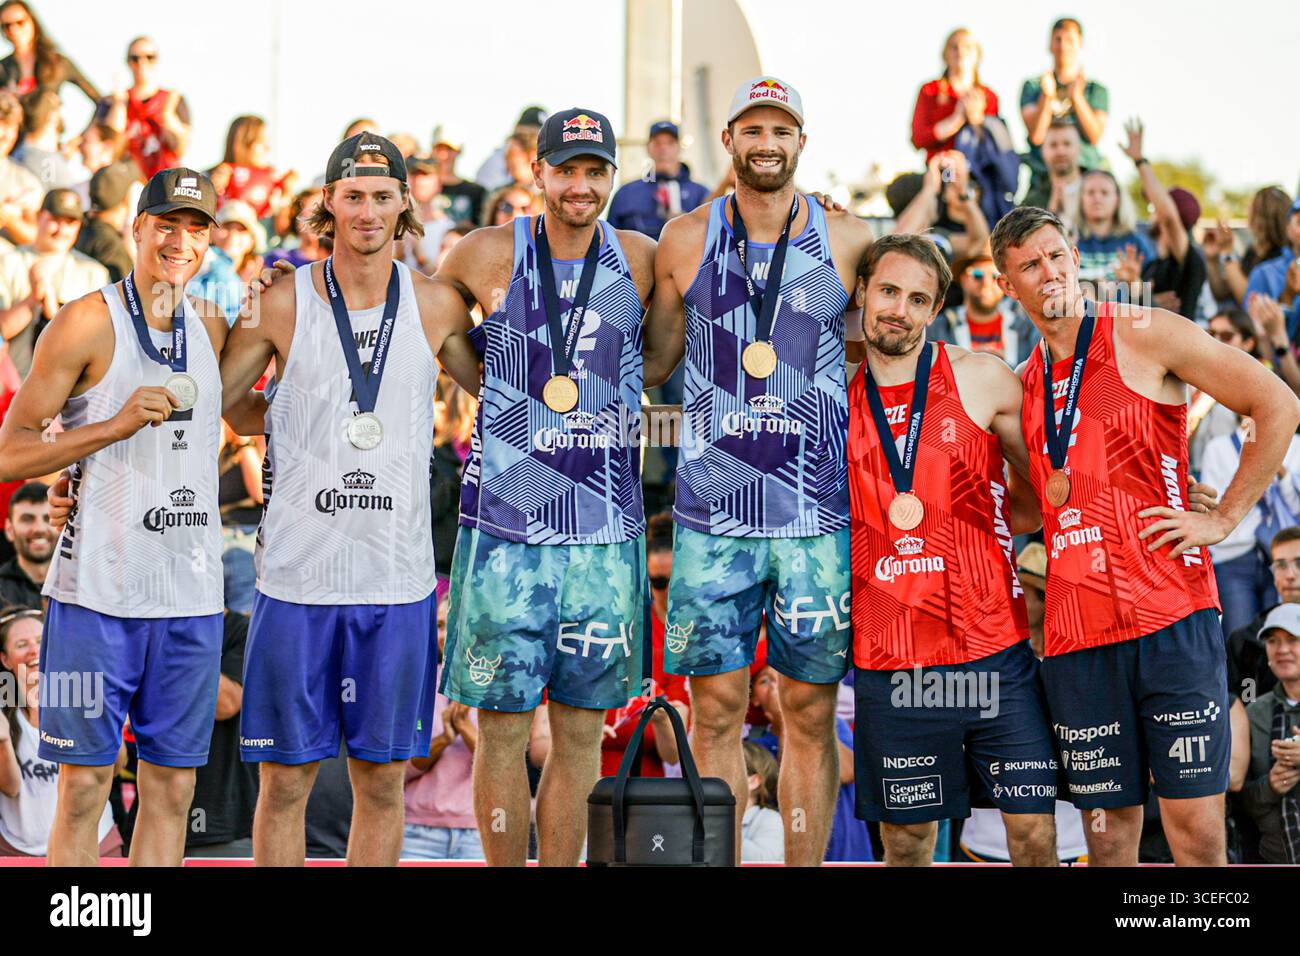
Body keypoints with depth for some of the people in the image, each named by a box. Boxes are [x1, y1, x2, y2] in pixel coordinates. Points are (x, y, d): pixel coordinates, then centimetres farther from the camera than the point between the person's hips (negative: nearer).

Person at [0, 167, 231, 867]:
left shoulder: (212, 327, 12)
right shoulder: (87, 322, -4)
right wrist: (118, 425, -17)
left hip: (192, 597, 5)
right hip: (98, 593, -5)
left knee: (172, 783, 7)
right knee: (84, 784, -2)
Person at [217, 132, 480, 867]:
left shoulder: (437, 305, 3)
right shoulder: (283, 305, -2)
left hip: (399, 580, 2)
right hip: (298, 577, -2)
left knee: (383, 778, 8)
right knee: (287, 778, 2)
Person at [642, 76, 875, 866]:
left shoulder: (849, 240, 4)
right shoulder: (687, 241, 6)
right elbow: (653, 360, 14)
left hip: (819, 513, 0)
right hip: (713, 513, 0)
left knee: (812, 712, 4)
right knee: (716, 709, 2)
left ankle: (805, 867, 13)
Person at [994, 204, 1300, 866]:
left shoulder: (1144, 335, 0)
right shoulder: (1025, 384, 16)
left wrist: (1222, 519, -4)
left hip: (1172, 617, -5)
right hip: (1076, 633, 5)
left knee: (1195, 823, -7)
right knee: (1108, 828, 6)